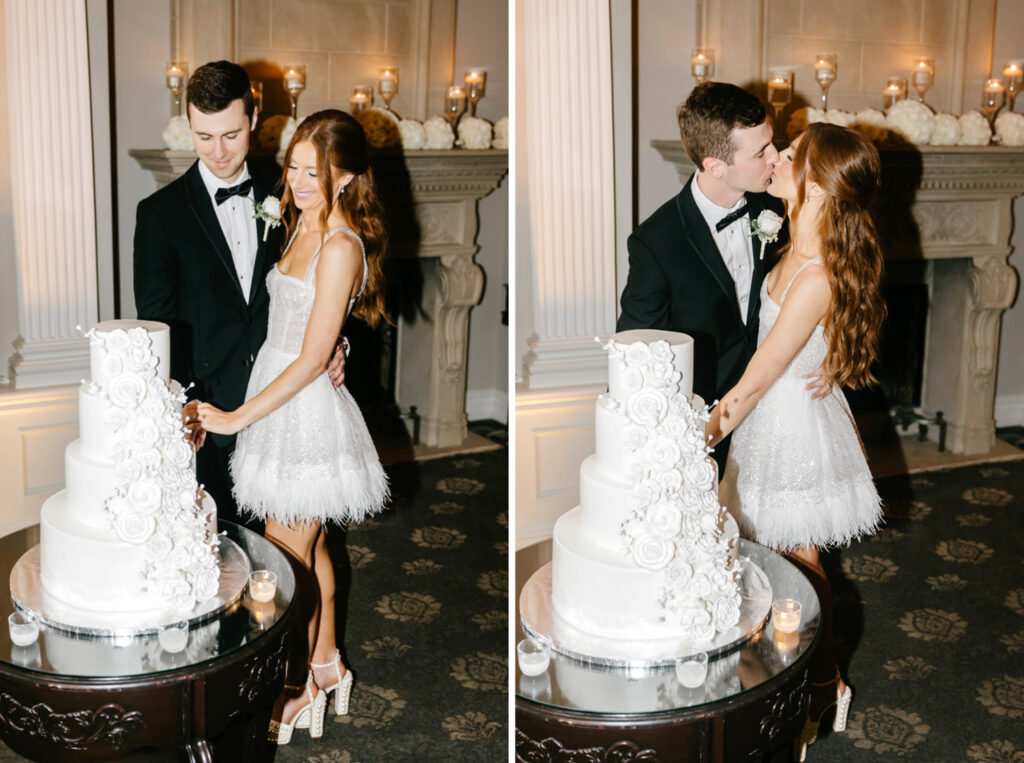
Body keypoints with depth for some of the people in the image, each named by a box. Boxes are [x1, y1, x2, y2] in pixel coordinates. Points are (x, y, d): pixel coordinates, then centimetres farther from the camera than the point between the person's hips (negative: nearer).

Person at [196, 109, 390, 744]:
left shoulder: (341, 246, -21)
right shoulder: (305, 224, 7)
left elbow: (313, 357, -22)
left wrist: (236, 418, -18)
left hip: (307, 407, -9)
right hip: (282, 397, 9)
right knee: (311, 547, 20)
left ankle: (300, 691, 22)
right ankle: (327, 663, 37)